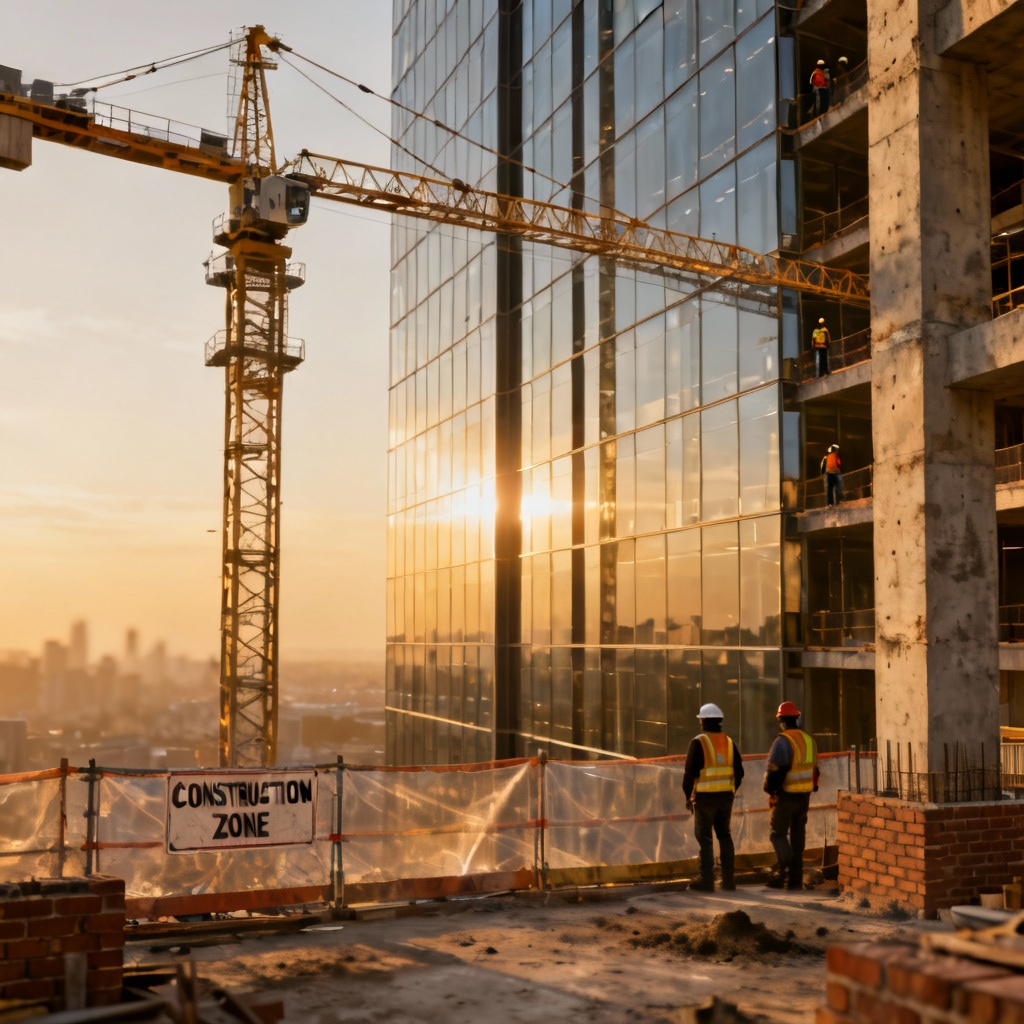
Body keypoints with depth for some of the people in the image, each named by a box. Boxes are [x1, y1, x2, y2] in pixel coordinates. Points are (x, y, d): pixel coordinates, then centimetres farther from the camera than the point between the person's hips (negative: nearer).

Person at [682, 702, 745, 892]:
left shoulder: (698, 742, -10)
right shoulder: (729, 741, 7)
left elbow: (690, 772, -11)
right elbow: (739, 771, 9)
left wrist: (688, 796, 0)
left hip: (704, 797, -5)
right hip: (726, 797, 5)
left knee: (704, 838, 0)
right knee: (725, 836, 14)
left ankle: (707, 880, 0)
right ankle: (728, 878, 16)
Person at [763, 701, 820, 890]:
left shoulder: (782, 741, -15)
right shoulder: (809, 740, 10)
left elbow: (774, 770, -17)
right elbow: (814, 769, 16)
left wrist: (770, 790, -6)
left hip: (785, 796, -7)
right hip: (804, 796, 7)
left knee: (778, 832, 3)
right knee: (798, 834, 11)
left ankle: (783, 868, -10)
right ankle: (795, 878, 14)